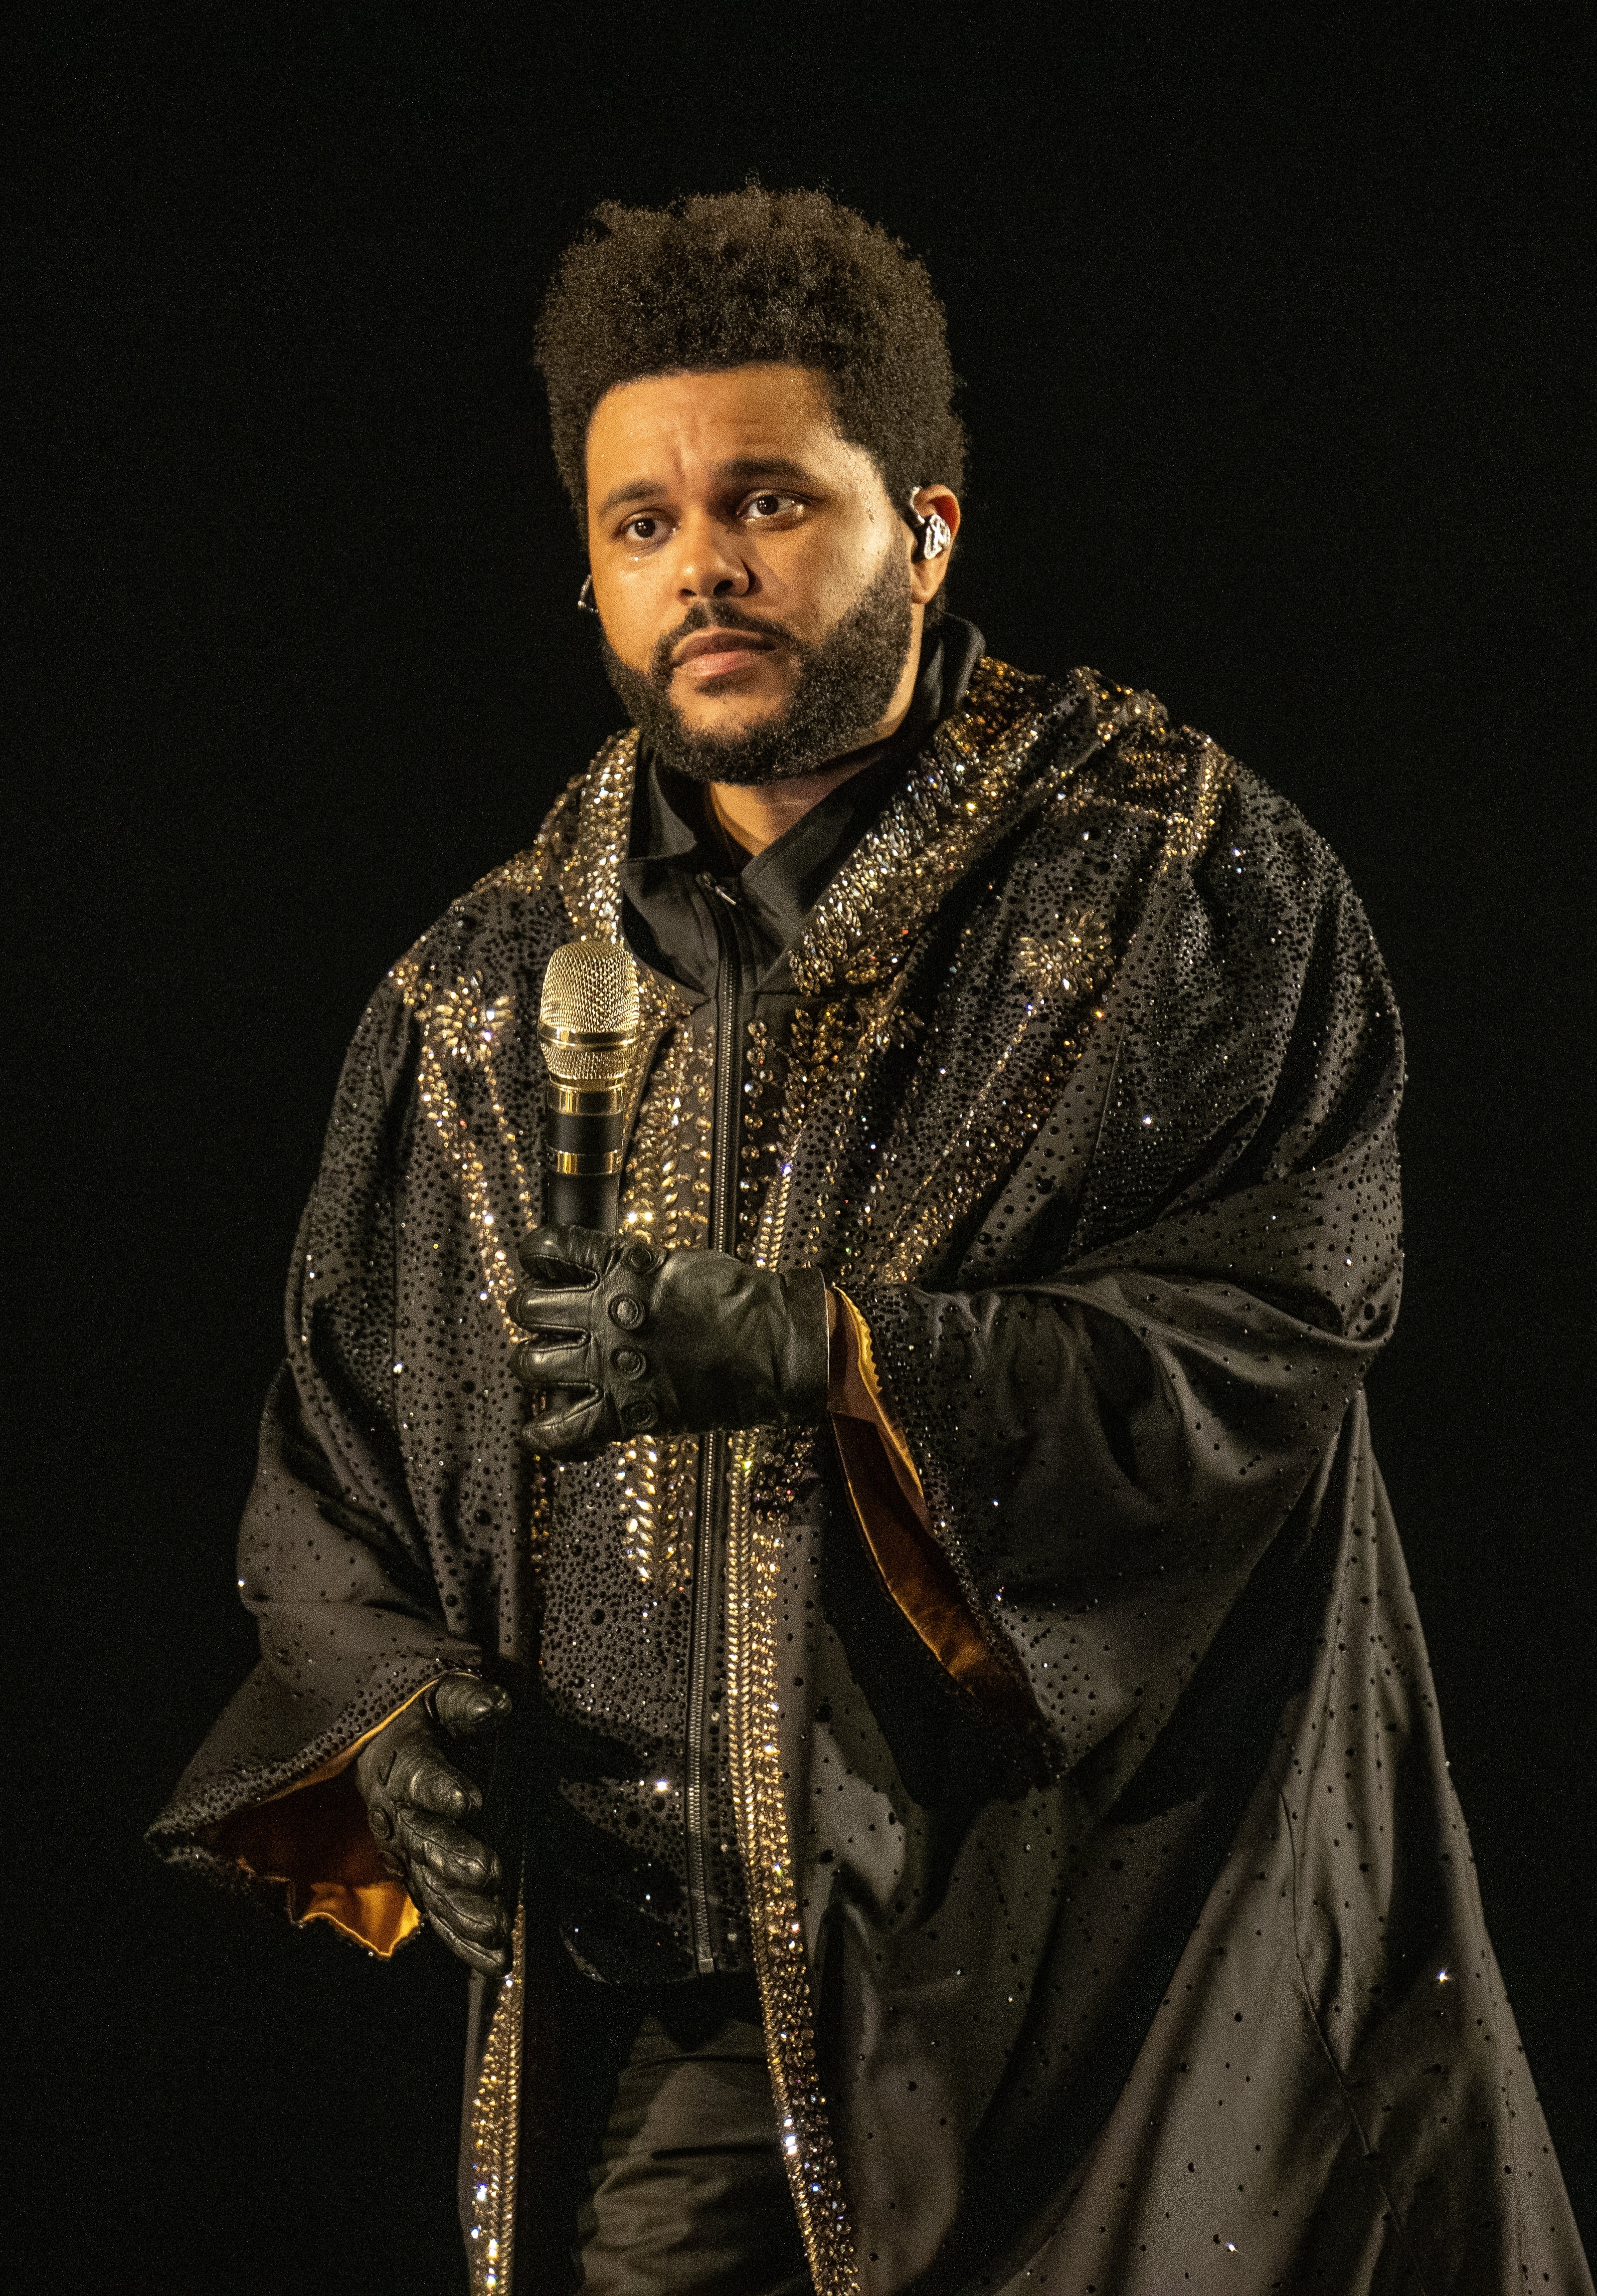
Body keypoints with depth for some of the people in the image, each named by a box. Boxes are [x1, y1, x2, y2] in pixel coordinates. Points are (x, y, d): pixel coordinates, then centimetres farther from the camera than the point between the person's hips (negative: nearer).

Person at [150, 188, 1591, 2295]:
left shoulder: (1183, 883, 0)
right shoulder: (485, 1004, 13)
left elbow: (1276, 1330, -12)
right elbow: (332, 1468, 16)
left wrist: (823, 1352, -23)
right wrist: (389, 1717, -5)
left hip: (1108, 1955, -3)